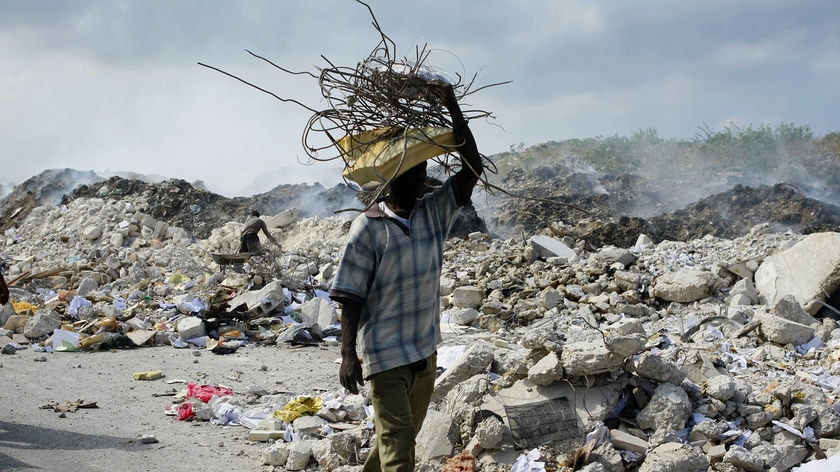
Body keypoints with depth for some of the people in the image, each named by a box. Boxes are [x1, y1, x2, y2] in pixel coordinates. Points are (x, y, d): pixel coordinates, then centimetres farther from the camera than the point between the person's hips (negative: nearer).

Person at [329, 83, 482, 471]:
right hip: (384, 352, -6)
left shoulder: (435, 213, 3)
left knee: (405, 433, 18)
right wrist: (348, 355, -19)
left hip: (426, 348, 6)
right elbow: (350, 296, -12)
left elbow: (472, 168, -6)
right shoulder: (367, 227, -11)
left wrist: (452, 108, -12)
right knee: (398, 440, -10)